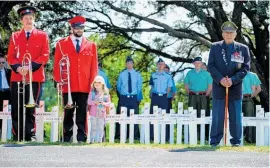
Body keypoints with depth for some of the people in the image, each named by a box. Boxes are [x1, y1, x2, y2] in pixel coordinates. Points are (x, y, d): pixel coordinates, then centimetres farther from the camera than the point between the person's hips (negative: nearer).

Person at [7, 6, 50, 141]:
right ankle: (17, 137, 4)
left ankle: (30, 136, 6)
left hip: (35, 77, -2)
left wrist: (30, 67, -14)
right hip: (17, 77, 2)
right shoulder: (14, 36, 14)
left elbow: (45, 56, -1)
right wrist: (18, 67, -11)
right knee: (16, 110, 0)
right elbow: (10, 56, 9)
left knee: (31, 109, 0)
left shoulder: (42, 36, 8)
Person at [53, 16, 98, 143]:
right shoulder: (61, 44, 7)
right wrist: (59, 80, -5)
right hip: (68, 86, -1)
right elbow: (57, 64, 5)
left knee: (82, 115, 1)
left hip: (84, 86, 1)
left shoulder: (91, 45, 11)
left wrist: (93, 83, 2)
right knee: (68, 114, 3)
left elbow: (94, 67, 10)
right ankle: (67, 139, 6)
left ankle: (81, 139, 2)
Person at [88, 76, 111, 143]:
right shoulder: (92, 93, 0)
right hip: (93, 113, -1)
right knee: (93, 127, 1)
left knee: (101, 128, 5)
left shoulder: (106, 94, 3)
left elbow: (109, 102, 3)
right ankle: (91, 140, 5)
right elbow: (89, 101, -6)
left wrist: (104, 103, -17)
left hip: (102, 113, 1)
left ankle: (99, 140, 11)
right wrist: (95, 102, -23)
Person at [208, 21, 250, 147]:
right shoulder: (215, 47, 7)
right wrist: (220, 79, -13)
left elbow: (245, 67, 0)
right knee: (217, 116, 0)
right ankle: (215, 141, 6)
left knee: (236, 116, 4)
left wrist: (233, 80, -13)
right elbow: (211, 66, 1)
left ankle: (236, 141, 12)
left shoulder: (243, 49, 5)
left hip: (235, 88, 0)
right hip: (219, 87, 0)